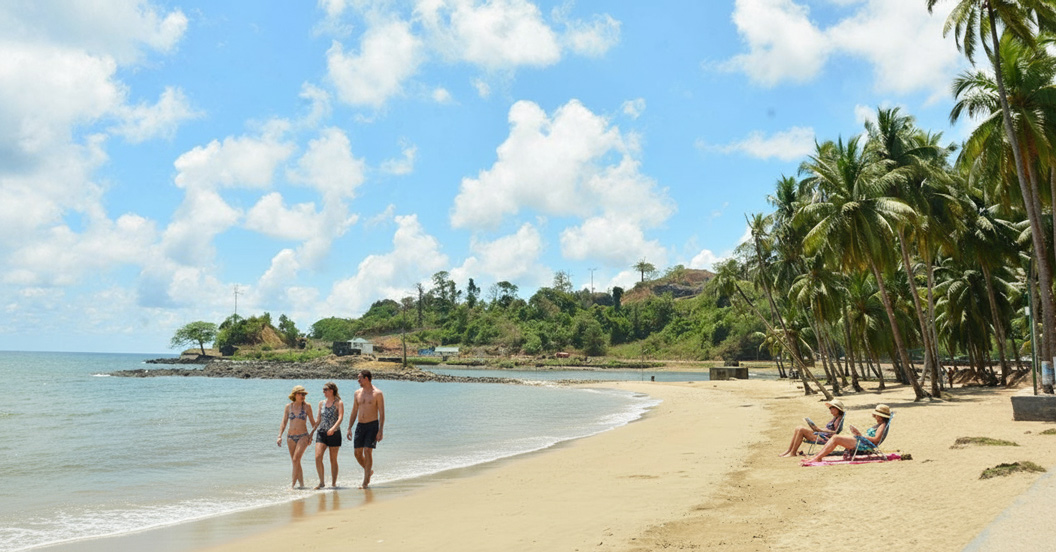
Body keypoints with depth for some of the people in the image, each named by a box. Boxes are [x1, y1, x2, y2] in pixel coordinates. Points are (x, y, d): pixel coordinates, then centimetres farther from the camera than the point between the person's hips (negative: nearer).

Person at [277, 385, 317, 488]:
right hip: (291, 437, 4)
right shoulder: (288, 406, 5)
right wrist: (280, 436, -5)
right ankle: (301, 484, 17)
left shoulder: (307, 406, 0)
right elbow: (284, 423, 5)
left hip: (303, 437, -3)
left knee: (296, 459, -17)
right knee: (296, 462, 7)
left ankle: (293, 483, -14)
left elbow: (313, 423, 7)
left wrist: (313, 435, 1)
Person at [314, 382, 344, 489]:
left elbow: (340, 418, -17)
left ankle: (334, 483, 16)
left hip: (334, 434, -4)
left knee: (333, 460, 5)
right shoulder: (321, 403, 10)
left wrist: (333, 428, -32)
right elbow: (319, 420, 17)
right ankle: (322, 482, -2)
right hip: (321, 433, 4)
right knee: (317, 457, -12)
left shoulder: (339, 403, -4)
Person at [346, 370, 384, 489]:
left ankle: (365, 481, -4)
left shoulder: (377, 393, -7)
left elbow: (382, 414, -8)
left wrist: (380, 431, -15)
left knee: (368, 451, -12)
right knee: (357, 453, 3)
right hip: (360, 425, 6)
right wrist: (349, 428, 10)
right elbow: (354, 412, 15)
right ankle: (369, 471, 28)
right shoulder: (358, 392, 10)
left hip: (372, 425, -6)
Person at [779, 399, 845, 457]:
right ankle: (789, 450, -8)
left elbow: (834, 432, -17)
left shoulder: (839, 418, -6)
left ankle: (793, 452, -16)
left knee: (801, 430, -21)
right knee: (798, 428, -2)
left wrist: (820, 429, -19)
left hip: (824, 438, -10)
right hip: (820, 434, 10)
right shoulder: (834, 418, 23)